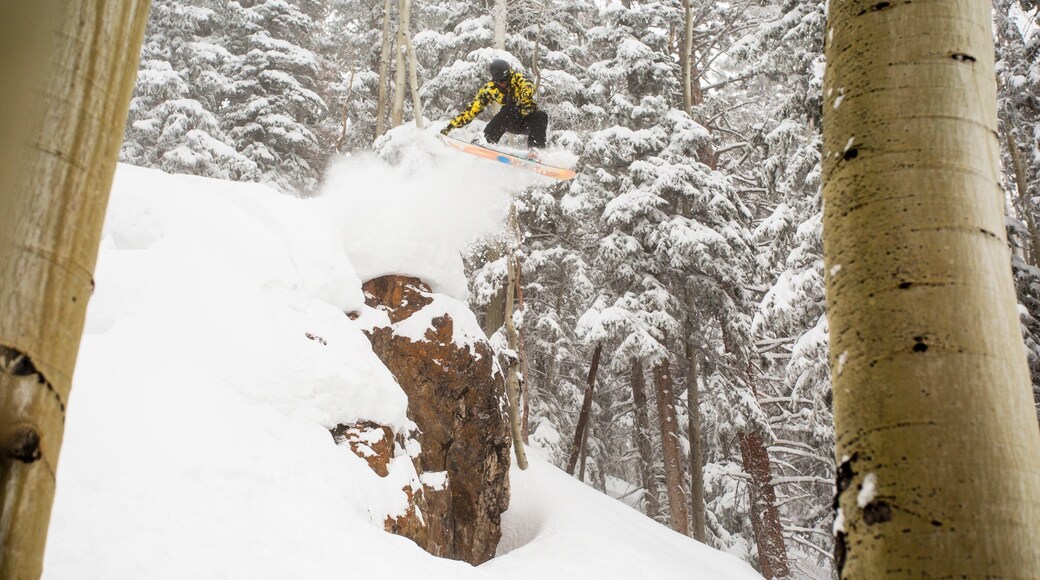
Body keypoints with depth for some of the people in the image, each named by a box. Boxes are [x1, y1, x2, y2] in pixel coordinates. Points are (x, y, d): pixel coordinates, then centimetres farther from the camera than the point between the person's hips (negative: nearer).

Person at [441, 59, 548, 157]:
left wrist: (526, 99, -59)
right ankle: (485, 142, -38)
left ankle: (534, 149, -40)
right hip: (513, 123, 1)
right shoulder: (489, 89, -7)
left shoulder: (516, 77, -13)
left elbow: (527, 86, -35)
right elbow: (473, 109, -6)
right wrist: (451, 126, -13)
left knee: (541, 116, -34)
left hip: (529, 122, -1)